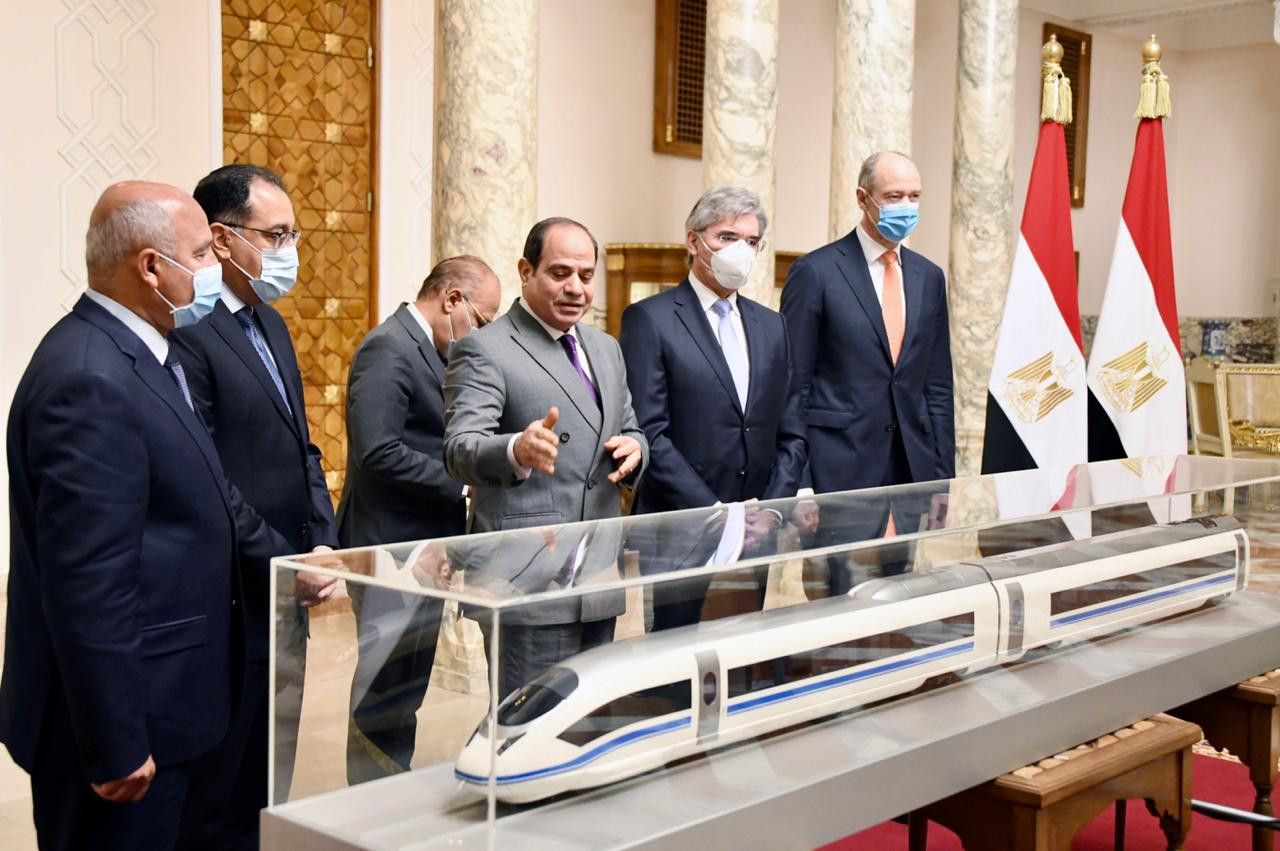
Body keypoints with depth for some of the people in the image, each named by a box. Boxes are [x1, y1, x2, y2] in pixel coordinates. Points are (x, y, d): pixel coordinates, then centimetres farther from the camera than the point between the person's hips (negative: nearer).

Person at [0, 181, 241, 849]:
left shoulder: (131, 354, 9)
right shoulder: (91, 382, -23)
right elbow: (88, 586, -25)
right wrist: (117, 746, -21)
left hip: (157, 703, 10)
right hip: (123, 718, -10)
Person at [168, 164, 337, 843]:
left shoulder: (269, 324, 14)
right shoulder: (186, 334, -17)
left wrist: (323, 544, 3)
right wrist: (287, 565, -16)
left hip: (287, 593, 9)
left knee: (268, 789, 19)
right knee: (220, 802, 5)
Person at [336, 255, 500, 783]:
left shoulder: (425, 350, 15)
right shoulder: (389, 349, -16)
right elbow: (378, 451, -25)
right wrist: (459, 486, -19)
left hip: (422, 547, 10)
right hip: (392, 547, -10)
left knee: (406, 693, 18)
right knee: (385, 694, -1)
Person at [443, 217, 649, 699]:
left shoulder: (606, 349, 16)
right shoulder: (484, 350, -8)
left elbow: (631, 430, 23)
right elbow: (461, 450, -20)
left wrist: (634, 448, -3)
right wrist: (518, 451, -43)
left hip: (600, 584, 8)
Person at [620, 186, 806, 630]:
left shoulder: (771, 326, 16)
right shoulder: (649, 319, -3)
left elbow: (791, 435, 15)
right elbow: (650, 434, -11)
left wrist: (771, 511, -1)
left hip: (756, 535, 5)